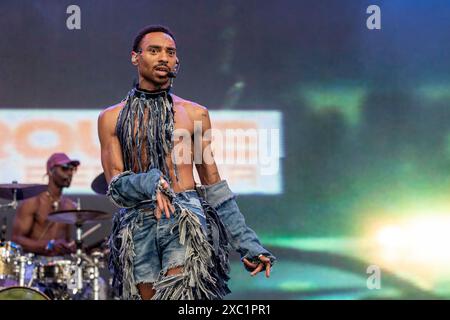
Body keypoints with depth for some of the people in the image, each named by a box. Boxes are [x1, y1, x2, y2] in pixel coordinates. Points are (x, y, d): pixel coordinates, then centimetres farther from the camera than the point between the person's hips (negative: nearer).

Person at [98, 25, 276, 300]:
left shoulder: (195, 114, 13)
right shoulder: (112, 118, 12)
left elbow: (214, 186, 14)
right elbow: (115, 186, 5)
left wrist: (249, 244, 8)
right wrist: (149, 182, -18)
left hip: (187, 216, -1)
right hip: (137, 224, 2)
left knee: (180, 292, -22)